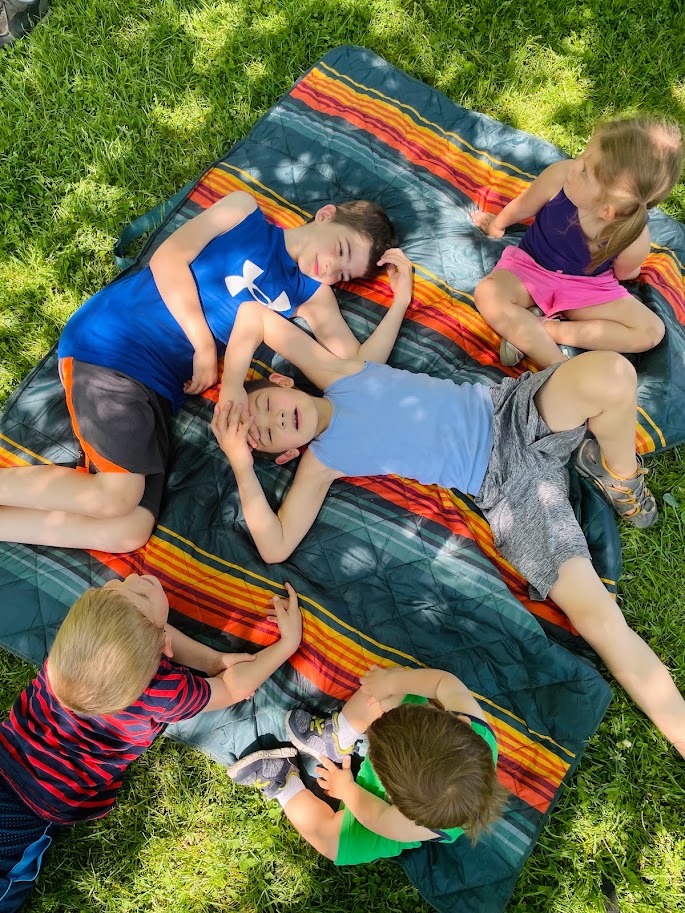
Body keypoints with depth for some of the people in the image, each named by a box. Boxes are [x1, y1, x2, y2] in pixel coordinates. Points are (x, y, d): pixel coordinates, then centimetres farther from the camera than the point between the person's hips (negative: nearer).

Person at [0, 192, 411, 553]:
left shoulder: (312, 294, 15)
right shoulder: (246, 210, 6)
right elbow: (168, 259, -5)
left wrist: (401, 300, 2)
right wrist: (204, 346, -9)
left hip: (161, 385, 5)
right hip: (108, 341, -5)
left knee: (129, 533, -13)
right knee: (116, 497, -22)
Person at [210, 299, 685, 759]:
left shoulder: (335, 373, 2)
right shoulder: (320, 463, -2)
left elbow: (254, 313, 4)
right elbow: (276, 548, -11)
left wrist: (230, 390, 0)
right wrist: (242, 466, -11)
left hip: (510, 412, 2)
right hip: (502, 486, -2)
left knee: (610, 373, -31)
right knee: (596, 617, -19)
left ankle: (618, 473, -4)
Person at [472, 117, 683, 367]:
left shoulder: (634, 240, -29)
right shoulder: (559, 176, -30)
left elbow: (623, 273, -1)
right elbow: (521, 208, -5)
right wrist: (497, 224, 10)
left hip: (587, 287, 0)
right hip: (531, 266, 0)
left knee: (652, 331, -16)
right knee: (488, 293, -32)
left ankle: (538, 330, -22)